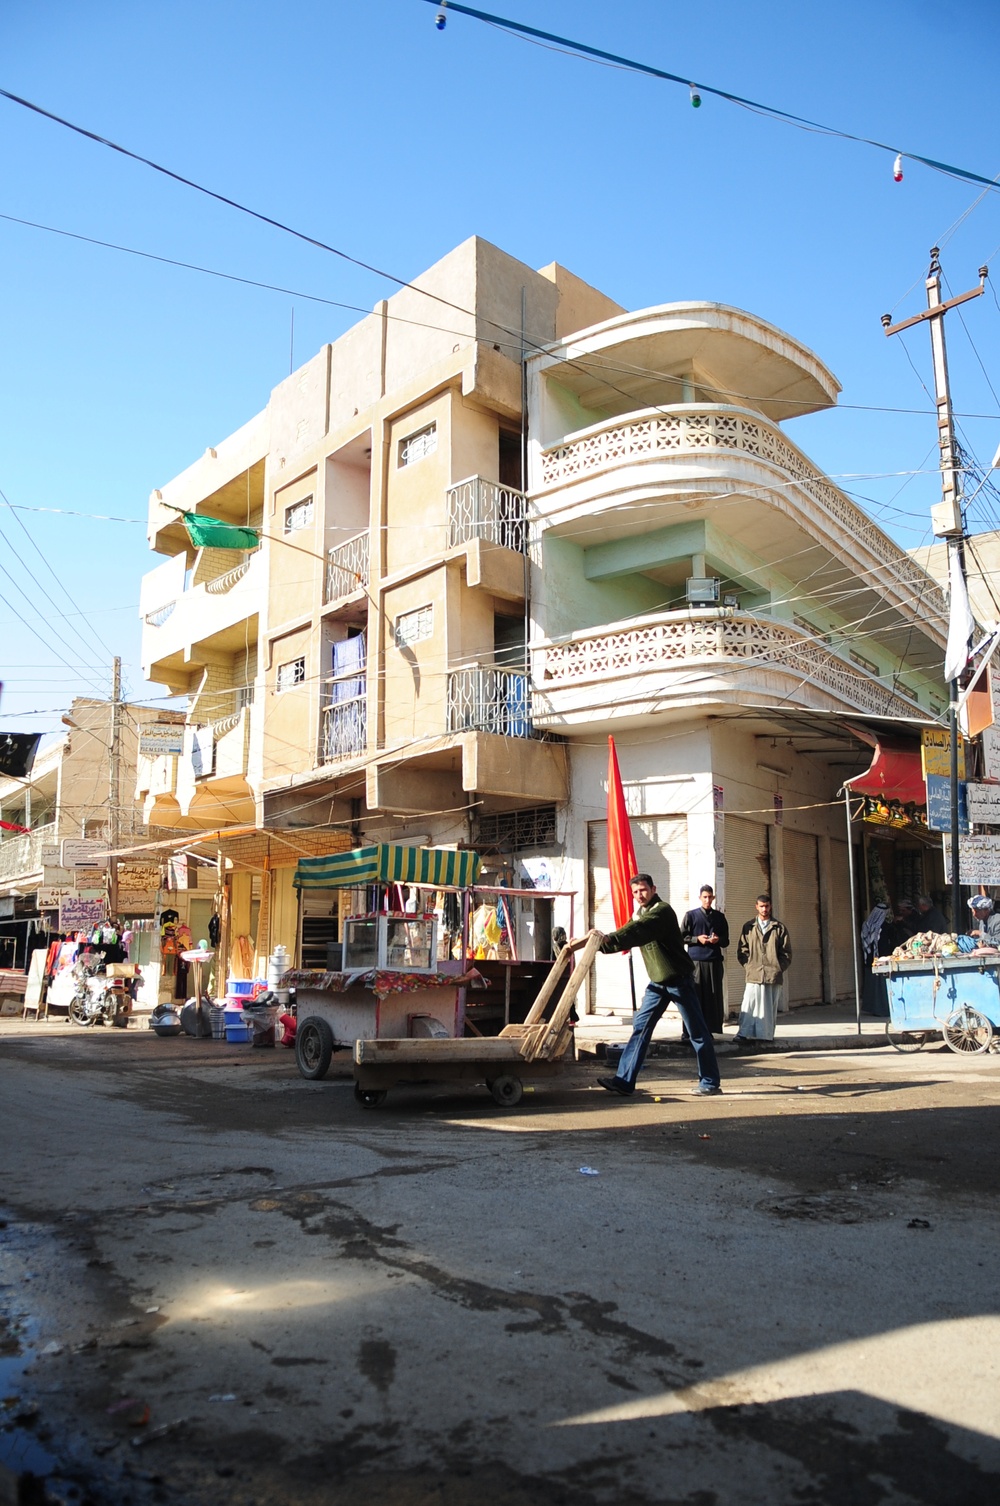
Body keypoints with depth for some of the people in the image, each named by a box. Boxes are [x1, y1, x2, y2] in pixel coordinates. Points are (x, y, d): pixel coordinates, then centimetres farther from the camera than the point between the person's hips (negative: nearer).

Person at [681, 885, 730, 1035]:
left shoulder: (720, 917, 13)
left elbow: (726, 941, 15)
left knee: (713, 996, 2)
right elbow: (682, 937, 3)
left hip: (714, 962, 3)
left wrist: (718, 940, -6)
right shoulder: (691, 915, 5)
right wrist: (697, 939, -11)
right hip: (695, 961, -3)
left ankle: (710, 1028, 8)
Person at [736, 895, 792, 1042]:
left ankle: (767, 1034, 10)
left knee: (770, 1007, 3)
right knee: (749, 1005, -8)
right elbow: (742, 950, 9)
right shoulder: (748, 927, 10)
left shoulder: (779, 928, 9)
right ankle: (745, 1033, -7)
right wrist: (748, 966, -1)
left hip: (774, 974, 1)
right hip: (754, 974, -1)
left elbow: (786, 952, 8)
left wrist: (780, 968, -1)